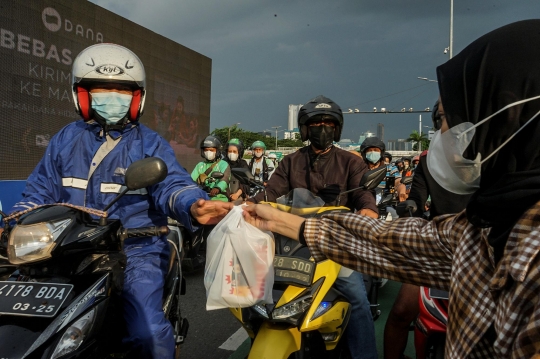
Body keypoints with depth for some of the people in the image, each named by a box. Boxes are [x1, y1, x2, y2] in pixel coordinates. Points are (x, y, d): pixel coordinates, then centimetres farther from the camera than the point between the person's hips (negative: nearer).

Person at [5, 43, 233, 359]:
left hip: (136, 251, -3)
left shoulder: (150, 144, 2)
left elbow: (172, 185, -12)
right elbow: (41, 191, 17)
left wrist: (194, 206, -35)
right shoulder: (66, 139, 14)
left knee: (148, 333, -19)